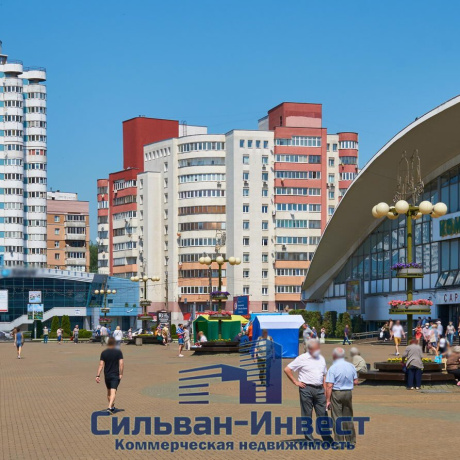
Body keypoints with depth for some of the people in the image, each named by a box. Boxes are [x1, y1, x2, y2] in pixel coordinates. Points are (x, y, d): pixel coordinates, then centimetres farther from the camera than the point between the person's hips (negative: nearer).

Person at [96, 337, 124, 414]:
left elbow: (101, 365, -6)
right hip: (115, 375, -3)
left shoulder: (104, 353, 0)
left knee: (109, 391, 19)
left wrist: (98, 375, -7)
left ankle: (112, 406, 32)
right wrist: (121, 373, -5)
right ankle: (110, 407, -24)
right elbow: (121, 363, -12)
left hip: (107, 375, 3)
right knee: (113, 391, -8)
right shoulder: (118, 352, -5)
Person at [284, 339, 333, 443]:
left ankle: (326, 437, 9)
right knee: (307, 415, 1)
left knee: (323, 414, 4)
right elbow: (287, 369, -2)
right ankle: (309, 438, 7)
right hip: (306, 389, -5)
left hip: (319, 389, 5)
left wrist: (325, 390, 13)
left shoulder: (321, 359, 14)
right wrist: (295, 382, -4)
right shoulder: (302, 358, -3)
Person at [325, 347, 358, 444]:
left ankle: (339, 441, 3)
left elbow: (329, 386, -17)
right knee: (348, 417, 15)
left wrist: (328, 400, -13)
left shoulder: (333, 368, -14)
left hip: (336, 393, -5)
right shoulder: (351, 366, 1)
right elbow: (355, 382, 8)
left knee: (337, 418, 2)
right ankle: (351, 439, 21)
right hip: (348, 393, 5)